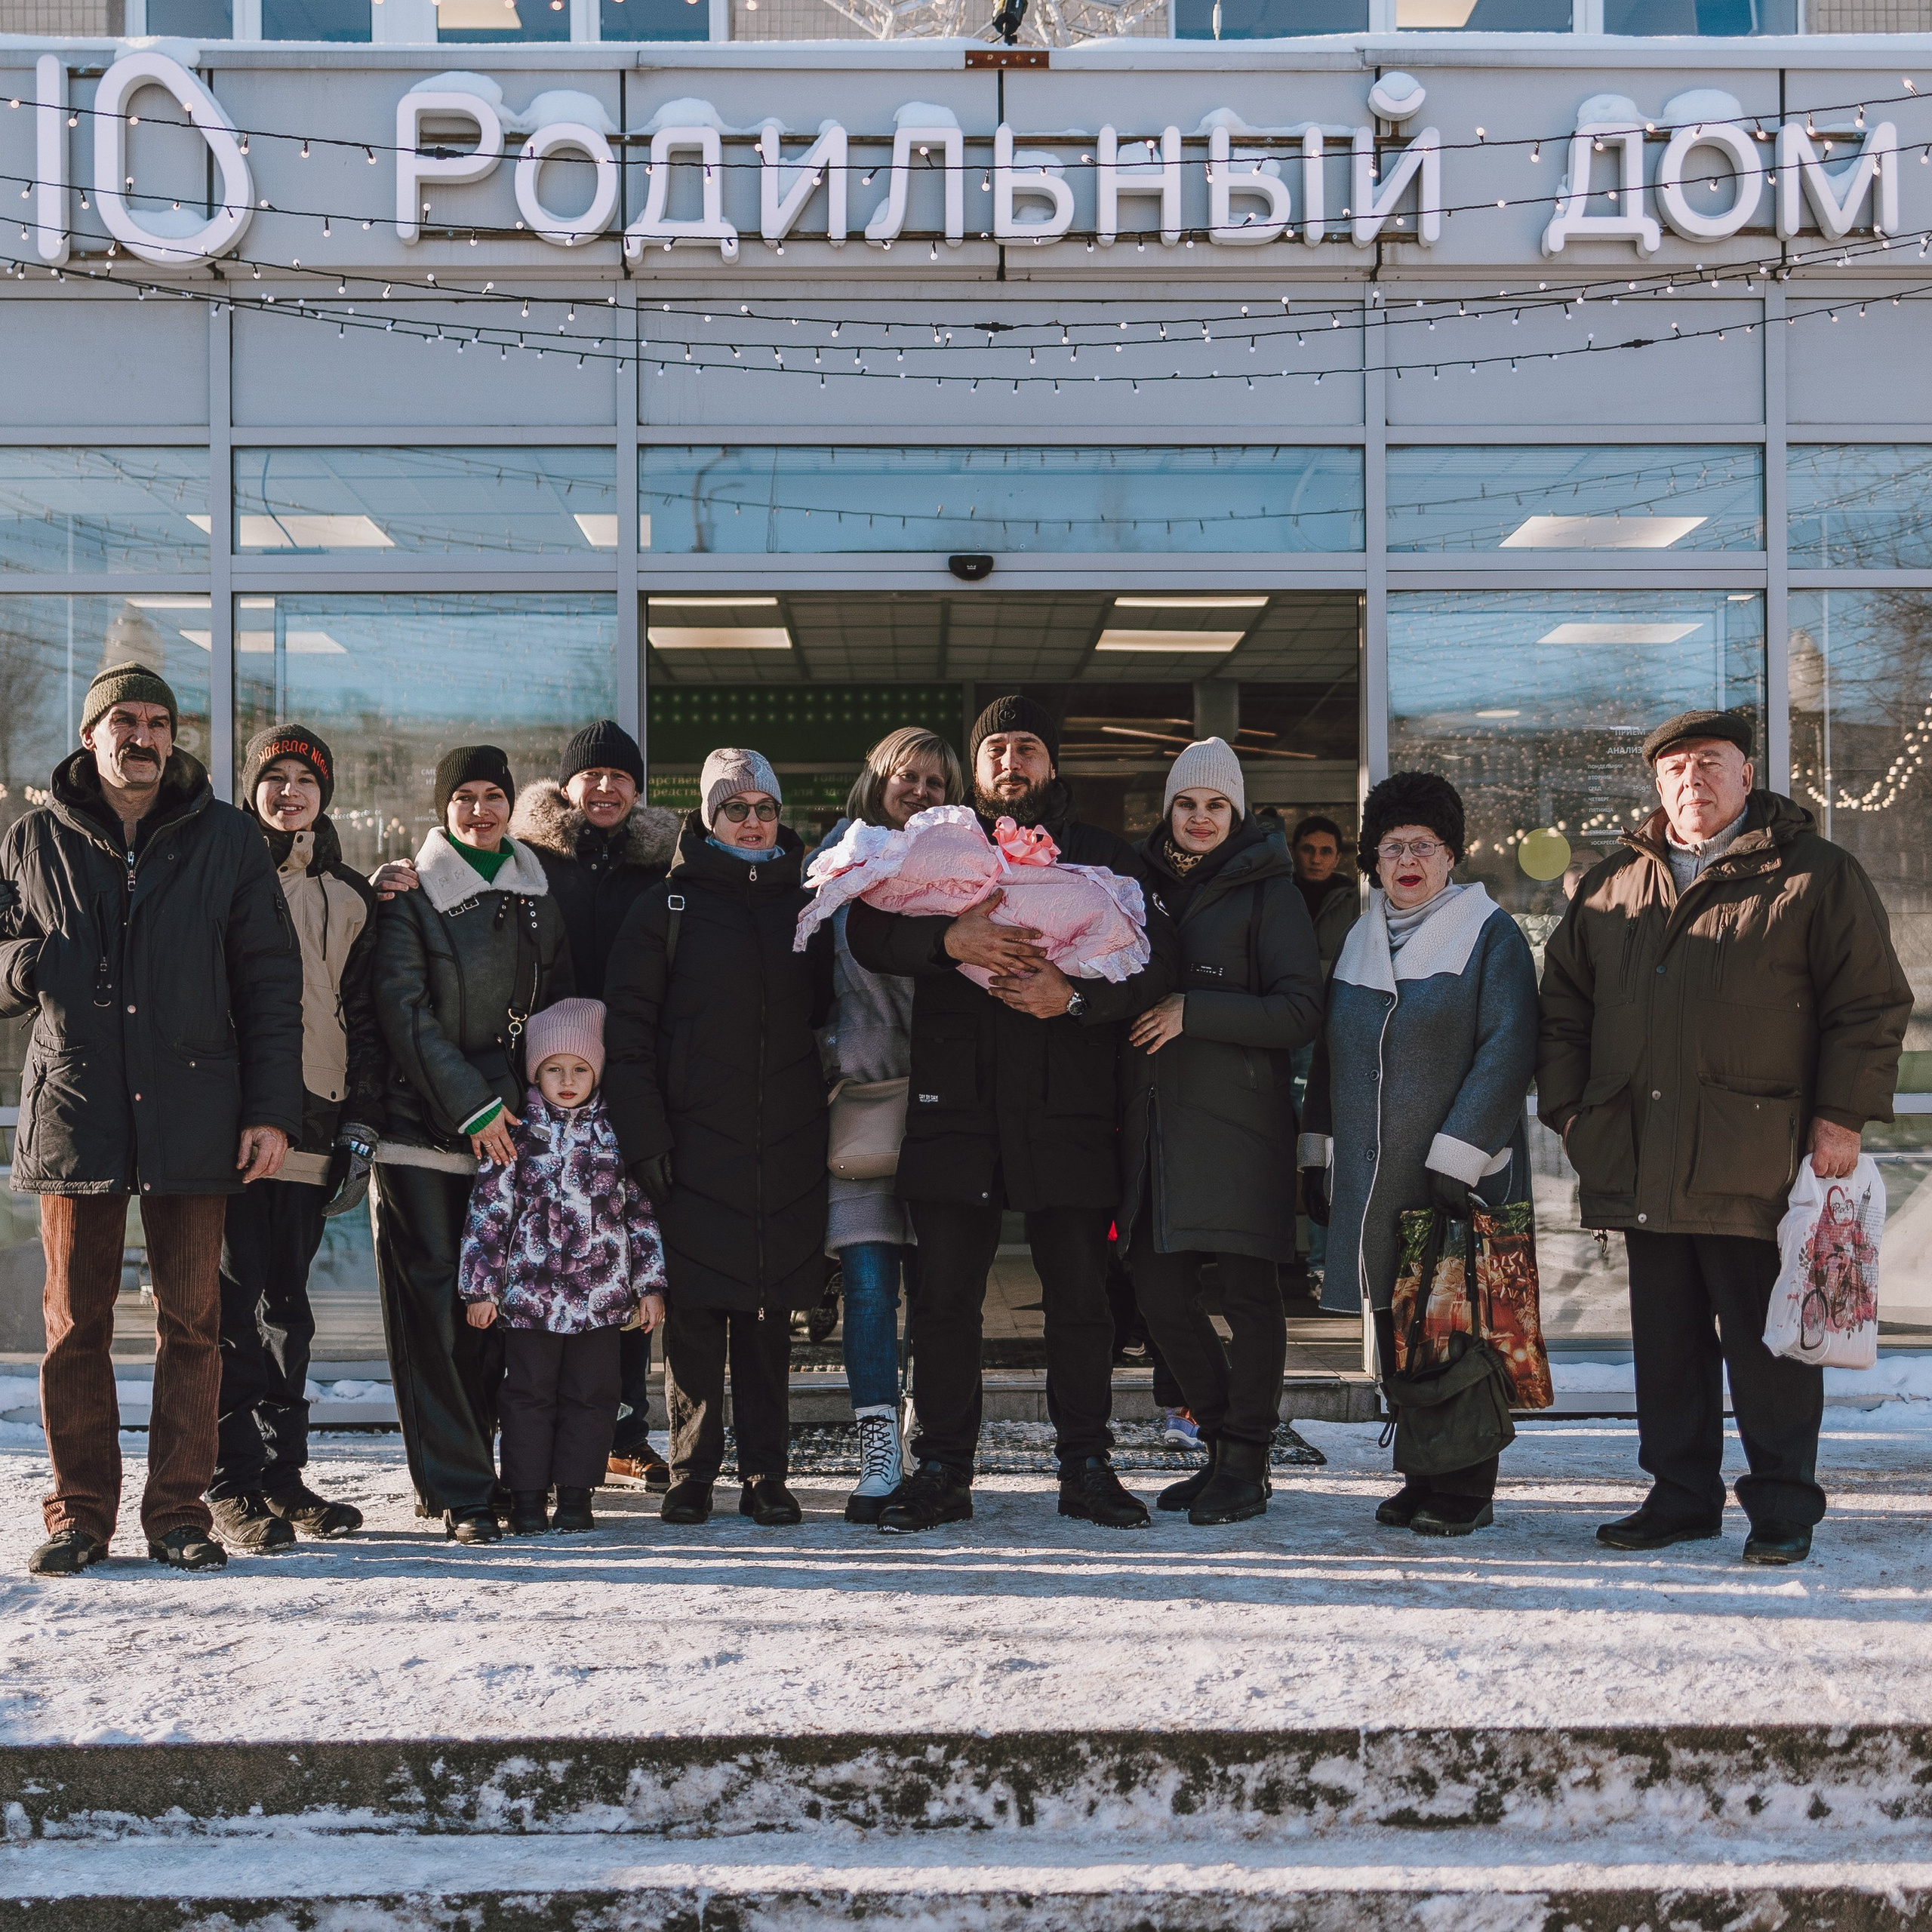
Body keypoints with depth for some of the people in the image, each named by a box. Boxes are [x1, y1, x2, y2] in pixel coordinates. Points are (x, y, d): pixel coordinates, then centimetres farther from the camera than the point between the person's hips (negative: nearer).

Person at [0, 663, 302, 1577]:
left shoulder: (226, 841, 6)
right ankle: (79, 1513, 13)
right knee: (75, 1323, 4)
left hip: (192, 1115, 0)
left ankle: (179, 1510, 11)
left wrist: (272, 1109, -2)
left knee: (191, 1322, 2)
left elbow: (269, 981, 5)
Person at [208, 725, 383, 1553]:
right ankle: (234, 1487, -2)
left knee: (286, 1306, 9)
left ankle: (283, 1476, 14)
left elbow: (363, 1019, 17)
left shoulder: (348, 898, 16)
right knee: (234, 1304, -6)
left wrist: (361, 1120, 8)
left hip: (311, 1134, 4)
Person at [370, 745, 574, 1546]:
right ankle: (458, 1491, -4)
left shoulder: (536, 893, 13)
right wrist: (471, 1104, -12)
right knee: (432, 1304, -7)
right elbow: (403, 1007, -8)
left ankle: (457, 1470, 14)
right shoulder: (411, 894, -1)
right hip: (421, 1120, -4)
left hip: (507, 1123, 4)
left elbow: (558, 1007, 17)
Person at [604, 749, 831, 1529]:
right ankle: (691, 1477, 8)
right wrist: (644, 1135, -9)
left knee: (770, 1313, 5)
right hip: (694, 1145, -2)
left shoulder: (806, 904, 13)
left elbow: (831, 1012, 19)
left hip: (787, 1146, 2)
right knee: (694, 1314, -2)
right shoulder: (669, 906, 4)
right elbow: (626, 1026, -1)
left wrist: (825, 1120, 8)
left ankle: (766, 1477, 11)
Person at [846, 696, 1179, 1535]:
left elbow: (1155, 961, -1)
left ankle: (1086, 1466, 12)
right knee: (944, 1296, 0)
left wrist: (1076, 994, -18)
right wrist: (949, 939, -20)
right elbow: (867, 933, -2)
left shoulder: (1107, 857, 12)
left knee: (1080, 1298, 2)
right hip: (955, 1107, 1)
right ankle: (941, 1471, 9)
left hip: (1070, 1107, 0)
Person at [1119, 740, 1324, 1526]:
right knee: (1158, 1287, 5)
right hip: (1156, 1121, 6)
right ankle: (1224, 1443, 21)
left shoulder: (1268, 893, 0)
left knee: (1247, 1294, -3)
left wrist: (1192, 1011, -14)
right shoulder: (1147, 886, 16)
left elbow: (1300, 1011, -9)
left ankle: (1246, 1467, 6)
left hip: (1239, 1119, -6)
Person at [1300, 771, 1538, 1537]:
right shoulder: (1360, 941, 16)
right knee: (1396, 1330, 8)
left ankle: (1466, 1490, 6)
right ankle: (1422, 1477, 18)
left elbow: (1506, 1051, -11)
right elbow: (1329, 1052, 21)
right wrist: (1316, 1152, 15)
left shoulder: (1489, 934, -3)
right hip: (1374, 1179, 6)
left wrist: (1456, 1155, -17)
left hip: (1459, 1180, -5)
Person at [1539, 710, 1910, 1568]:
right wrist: (1568, 1107, 10)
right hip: (1640, 1164, 5)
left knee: (1767, 1339, 0)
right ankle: (1680, 1496, 22)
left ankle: (1782, 1506, 11)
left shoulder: (1816, 876, 2)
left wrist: (1842, 1114, -8)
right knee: (1665, 1339, 11)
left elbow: (1872, 1004, -1)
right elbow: (1564, 1004, 20)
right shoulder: (1614, 886, 15)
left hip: (1755, 1163, -5)